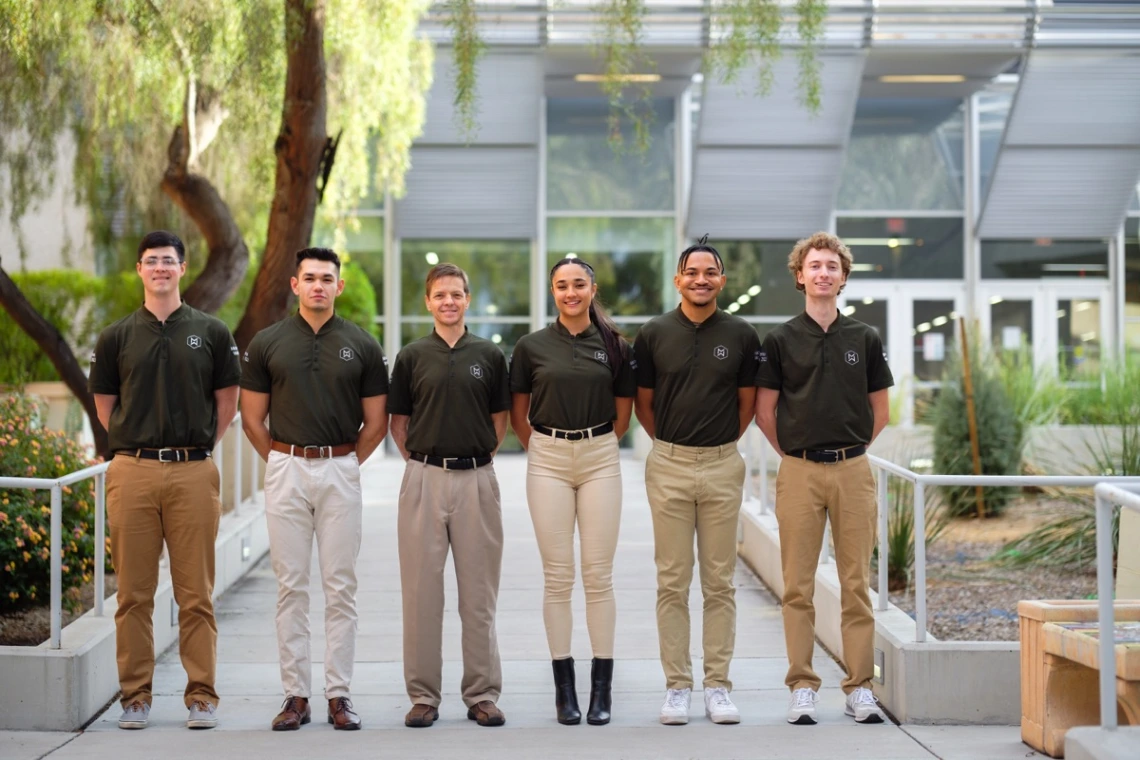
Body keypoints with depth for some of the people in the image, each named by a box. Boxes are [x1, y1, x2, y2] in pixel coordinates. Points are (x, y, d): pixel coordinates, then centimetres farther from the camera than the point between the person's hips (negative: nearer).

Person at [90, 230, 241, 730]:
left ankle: (202, 696, 8)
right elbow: (105, 405, 14)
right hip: (131, 471, 1)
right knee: (134, 592, 3)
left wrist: (195, 446, 8)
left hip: (192, 473, -1)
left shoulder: (211, 333, 5)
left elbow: (228, 401, 10)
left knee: (196, 593, 1)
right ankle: (135, 695, 11)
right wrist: (139, 444, 7)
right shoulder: (116, 337, 8)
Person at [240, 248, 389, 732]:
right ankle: (295, 695, 8)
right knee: (291, 586, 3)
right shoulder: (267, 343, 3)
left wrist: (343, 465, 4)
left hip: (340, 470, 0)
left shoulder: (362, 346, 2)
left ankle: (339, 694, 8)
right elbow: (252, 419, 7)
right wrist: (284, 464, 4)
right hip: (285, 472, 0)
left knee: (340, 587, 2)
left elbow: (376, 422, 6)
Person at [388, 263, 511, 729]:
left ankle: (482, 695, 11)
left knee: (478, 592, 4)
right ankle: (423, 696, 9)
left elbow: (499, 420, 12)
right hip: (424, 478, 0)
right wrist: (417, 461, 2)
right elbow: (398, 422, 10)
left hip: (476, 478, 0)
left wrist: (477, 457, 4)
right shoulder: (412, 357, 6)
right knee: (421, 590, 1)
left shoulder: (489, 356, 7)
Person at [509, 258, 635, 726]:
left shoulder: (614, 347, 4)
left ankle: (601, 687, 7)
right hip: (548, 462, 0)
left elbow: (622, 415, 11)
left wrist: (594, 445, 11)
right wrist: (544, 450, 8)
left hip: (600, 461, 0)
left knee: (599, 575, 1)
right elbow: (518, 414, 10)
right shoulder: (532, 347, 3)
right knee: (557, 576, 1)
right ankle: (564, 687, 8)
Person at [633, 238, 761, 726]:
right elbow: (643, 404, 10)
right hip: (668, 467, 0)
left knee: (719, 583, 4)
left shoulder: (740, 335, 2)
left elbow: (747, 403, 11)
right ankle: (677, 686, 8)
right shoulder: (654, 334, 1)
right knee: (672, 582, 2)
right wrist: (673, 442, 11)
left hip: (722, 466, 0)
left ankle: (718, 686, 10)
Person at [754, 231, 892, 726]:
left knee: (855, 582, 3)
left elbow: (880, 411, 13)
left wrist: (848, 449, 10)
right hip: (799, 472, -1)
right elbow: (765, 411, 7)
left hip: (853, 470, 1)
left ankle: (859, 686, 9)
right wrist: (794, 453, 6)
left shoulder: (864, 339, 7)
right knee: (798, 586, 0)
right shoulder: (781, 341, 3)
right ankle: (802, 688, 6)